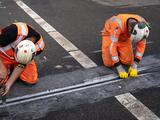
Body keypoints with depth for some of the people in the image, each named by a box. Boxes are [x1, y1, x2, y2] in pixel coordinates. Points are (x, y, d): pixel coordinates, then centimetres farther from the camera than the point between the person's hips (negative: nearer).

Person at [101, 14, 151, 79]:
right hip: (109, 33, -3)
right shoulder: (118, 24, -45)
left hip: (124, 36, 4)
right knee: (109, 63, -13)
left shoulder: (142, 24, -30)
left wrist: (134, 66, -26)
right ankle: (105, 46, 18)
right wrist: (119, 68, -42)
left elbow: (141, 44, -19)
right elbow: (112, 46, -42)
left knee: (128, 61, -9)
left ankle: (119, 49, 21)